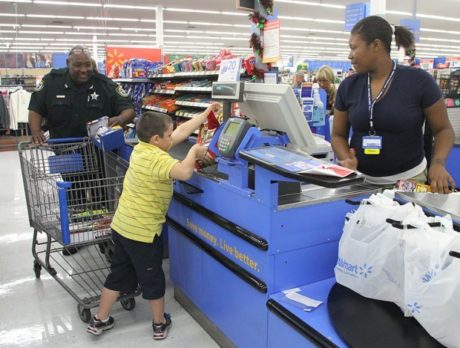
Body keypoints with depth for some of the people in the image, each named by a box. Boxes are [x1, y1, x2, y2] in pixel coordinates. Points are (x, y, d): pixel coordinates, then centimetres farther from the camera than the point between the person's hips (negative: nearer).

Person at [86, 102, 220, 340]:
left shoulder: (142, 147, 4)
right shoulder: (157, 158, -23)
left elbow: (182, 131, 9)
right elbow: (184, 173, -40)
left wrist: (206, 114, 12)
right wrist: (194, 151, -20)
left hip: (121, 226, 8)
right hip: (142, 231, -8)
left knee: (119, 274, 22)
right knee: (152, 278, 12)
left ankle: (100, 320, 35)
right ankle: (160, 324, 31)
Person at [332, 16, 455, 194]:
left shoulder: (419, 81, -7)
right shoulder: (348, 86, 1)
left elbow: (443, 129, 0)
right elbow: (338, 135, 7)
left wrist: (438, 163, -18)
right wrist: (346, 159, -13)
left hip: (408, 180, -2)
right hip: (359, 179, 2)